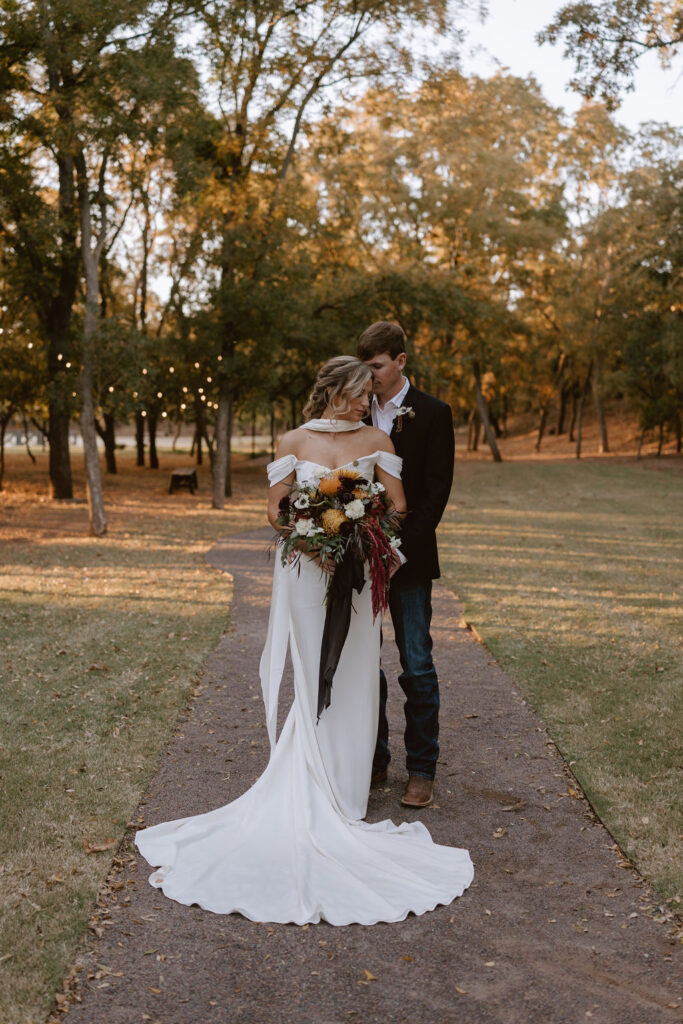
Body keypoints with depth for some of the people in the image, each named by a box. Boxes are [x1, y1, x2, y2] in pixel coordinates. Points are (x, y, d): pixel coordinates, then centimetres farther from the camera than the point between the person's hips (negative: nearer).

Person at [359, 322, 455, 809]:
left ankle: (422, 769, 11)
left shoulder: (433, 414, -3)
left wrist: (401, 547, -14)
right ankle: (372, 761, 20)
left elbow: (437, 491, -7)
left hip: (408, 558, -4)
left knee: (417, 666, 1)